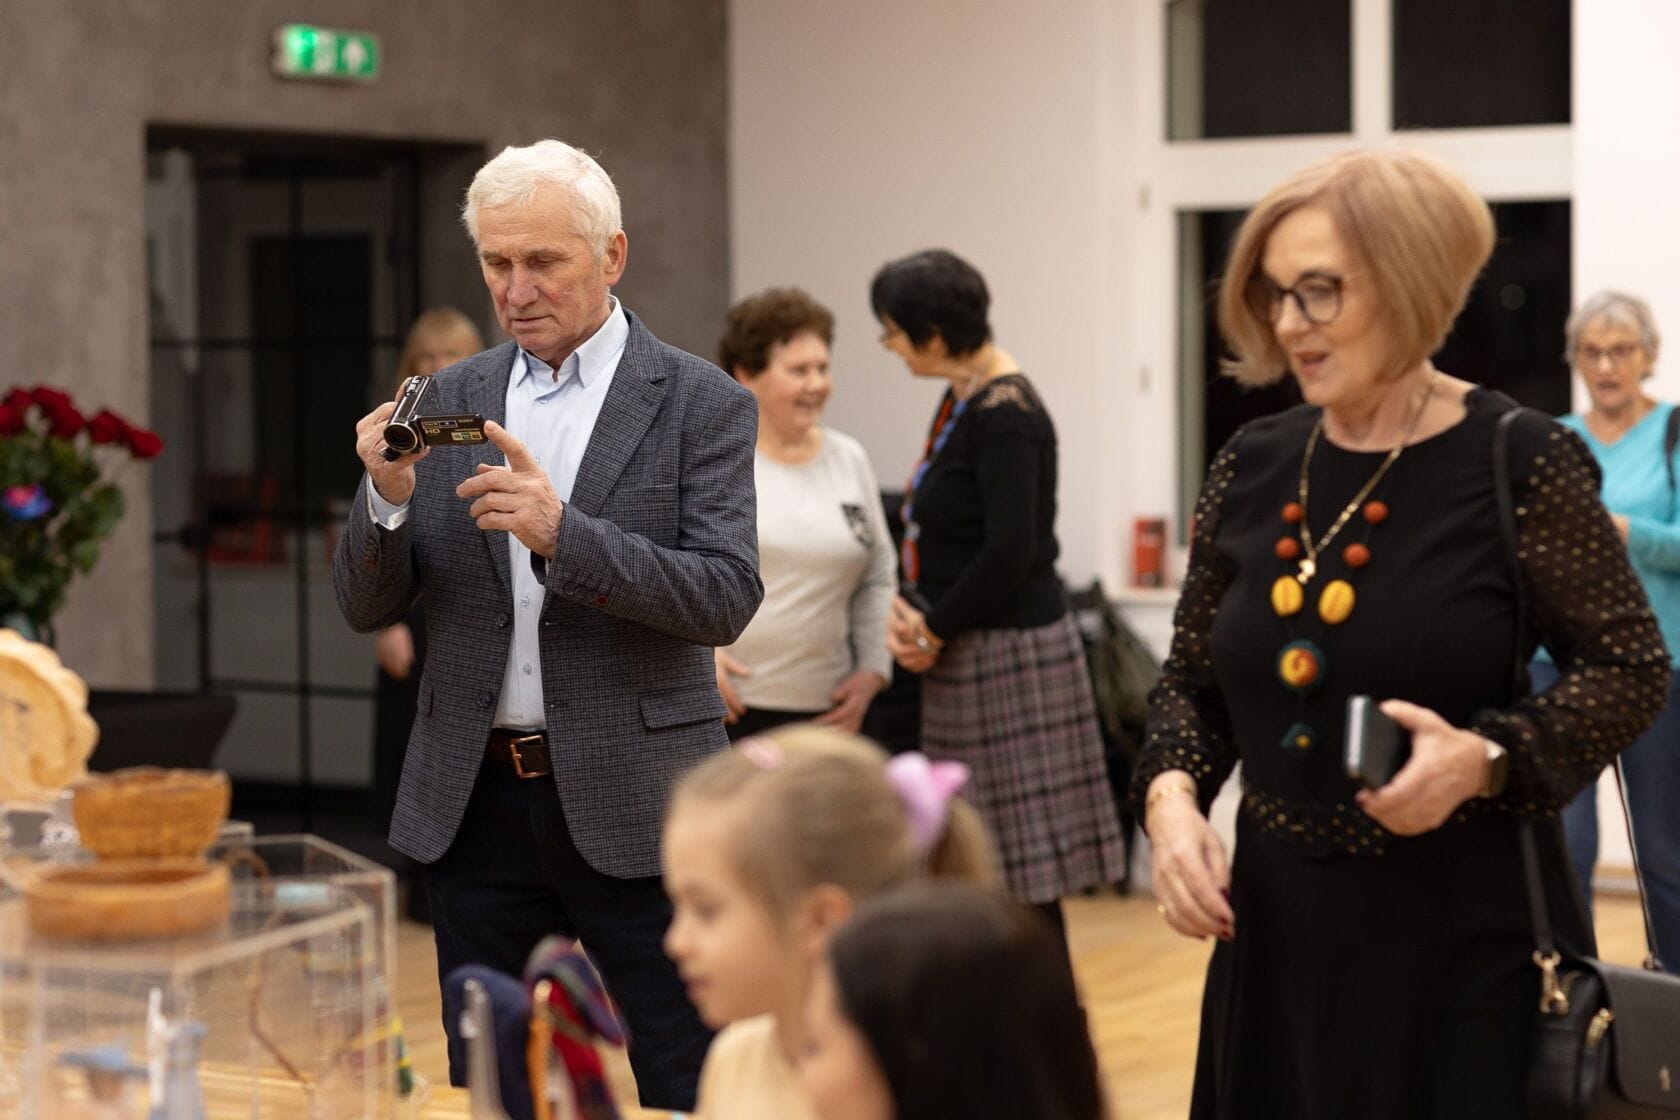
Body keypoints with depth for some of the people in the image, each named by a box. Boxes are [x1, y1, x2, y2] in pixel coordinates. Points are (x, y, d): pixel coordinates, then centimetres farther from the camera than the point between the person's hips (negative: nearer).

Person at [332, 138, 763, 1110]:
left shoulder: (701, 404, -3)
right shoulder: (448, 403, 9)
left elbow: (727, 599, -13)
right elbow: (368, 606, 7)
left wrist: (561, 532, -25)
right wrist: (389, 496, -14)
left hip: (635, 808, -4)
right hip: (476, 803, 4)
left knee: (686, 1092, 0)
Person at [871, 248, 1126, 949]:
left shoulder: (1004, 414, -17)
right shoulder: (962, 400, 11)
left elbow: (1010, 550, -22)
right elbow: (929, 526, 16)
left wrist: (935, 629, -11)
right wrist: (908, 609, 0)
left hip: (1009, 653, -9)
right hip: (967, 655, 9)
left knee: (1024, 874, -3)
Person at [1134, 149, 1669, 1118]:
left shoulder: (1522, 464, -11)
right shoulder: (1253, 467, 4)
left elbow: (1631, 669, -6)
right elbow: (1194, 681, 13)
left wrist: (1485, 758, -21)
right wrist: (1172, 794, -7)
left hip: (1468, 928, -5)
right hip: (1280, 919, 5)